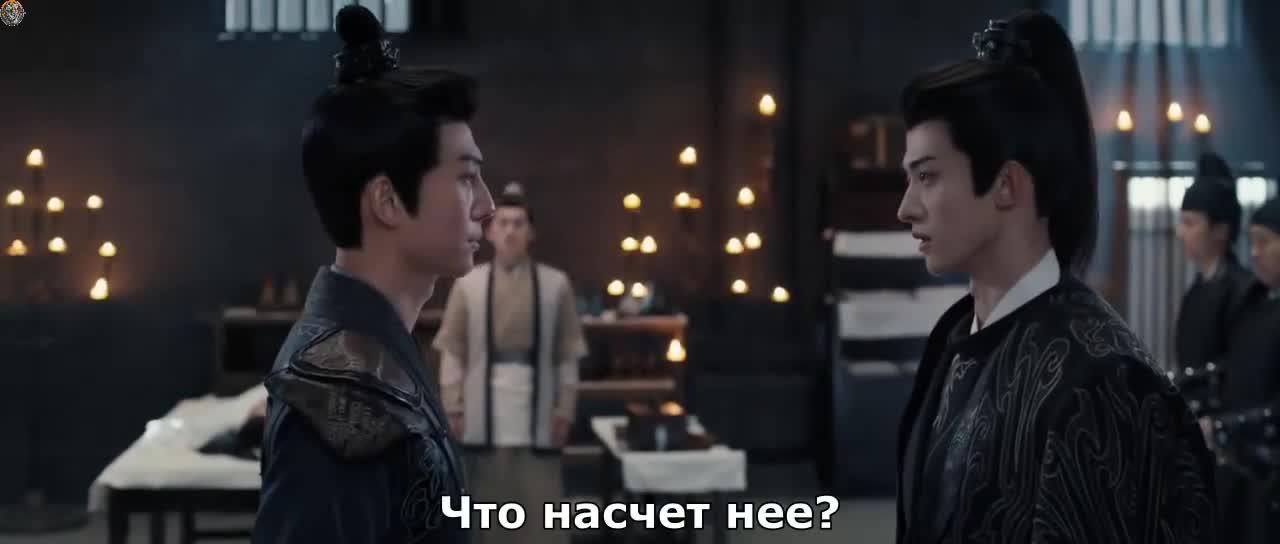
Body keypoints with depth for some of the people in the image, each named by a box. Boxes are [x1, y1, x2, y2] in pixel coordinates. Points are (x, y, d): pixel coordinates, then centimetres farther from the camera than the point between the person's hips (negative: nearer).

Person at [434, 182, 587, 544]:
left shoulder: (555, 284, 2)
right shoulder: (468, 285, 3)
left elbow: (568, 353, 3)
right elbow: (452, 351, 3)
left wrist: (564, 408, -1)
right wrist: (453, 407, -3)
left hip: (536, 407, 0)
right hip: (484, 409, 1)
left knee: (539, 502, 3)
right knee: (487, 500, 7)